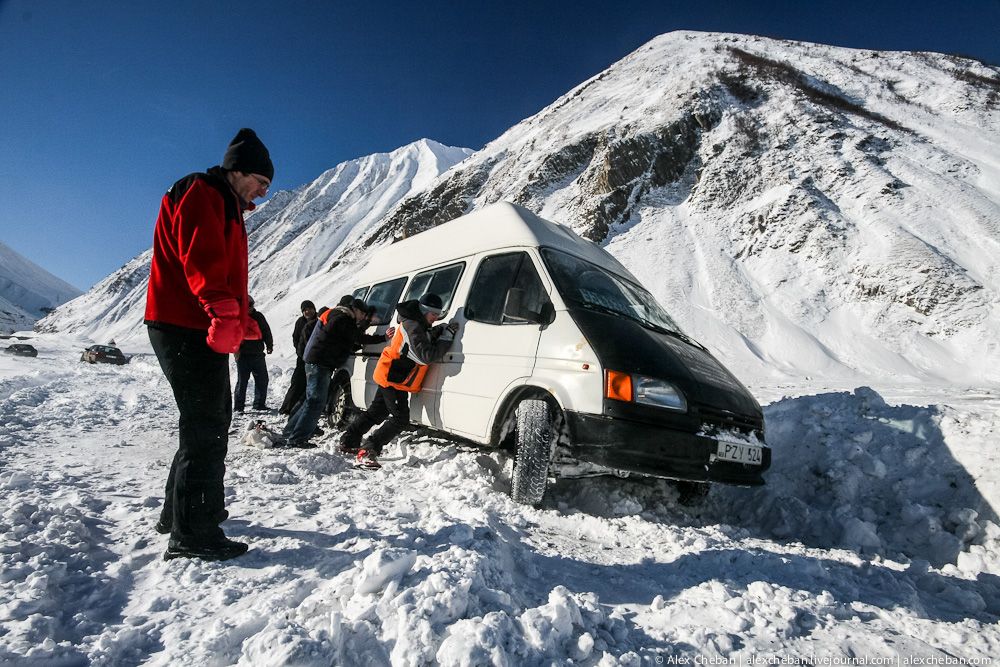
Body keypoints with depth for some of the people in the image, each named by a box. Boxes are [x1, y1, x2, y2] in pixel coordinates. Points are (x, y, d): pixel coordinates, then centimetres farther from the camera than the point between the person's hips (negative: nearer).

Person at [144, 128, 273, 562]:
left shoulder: (225, 208, 25)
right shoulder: (200, 193, -7)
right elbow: (201, 259, -23)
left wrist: (241, 316, 18)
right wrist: (225, 312, -34)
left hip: (200, 330, 11)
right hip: (186, 329, -11)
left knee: (211, 421, 17)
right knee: (206, 427, -8)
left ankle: (180, 512, 31)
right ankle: (192, 534, -1)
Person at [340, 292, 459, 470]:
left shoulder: (418, 325, 12)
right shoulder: (413, 327, -21)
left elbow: (429, 341, 14)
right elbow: (427, 356, -29)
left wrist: (442, 331, -2)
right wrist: (447, 335, -24)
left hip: (389, 377, 11)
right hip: (393, 379, -10)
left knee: (376, 412, 20)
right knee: (400, 419, -9)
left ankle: (348, 442, 32)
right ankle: (367, 452, -8)